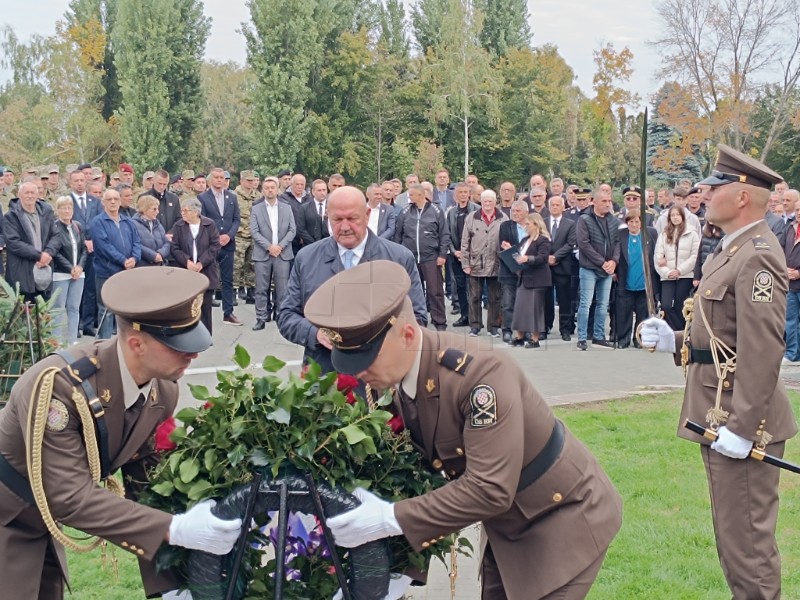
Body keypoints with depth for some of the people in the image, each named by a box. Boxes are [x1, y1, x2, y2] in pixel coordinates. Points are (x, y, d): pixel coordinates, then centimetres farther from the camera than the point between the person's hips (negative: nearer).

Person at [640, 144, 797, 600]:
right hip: (720, 417, 11)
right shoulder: (733, 250, 15)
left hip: (741, 423, -11)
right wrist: (674, 341, 8)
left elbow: (763, 351, -24)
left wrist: (740, 427, -26)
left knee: (746, 539, -3)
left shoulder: (758, 257, -18)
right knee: (734, 534, 19)